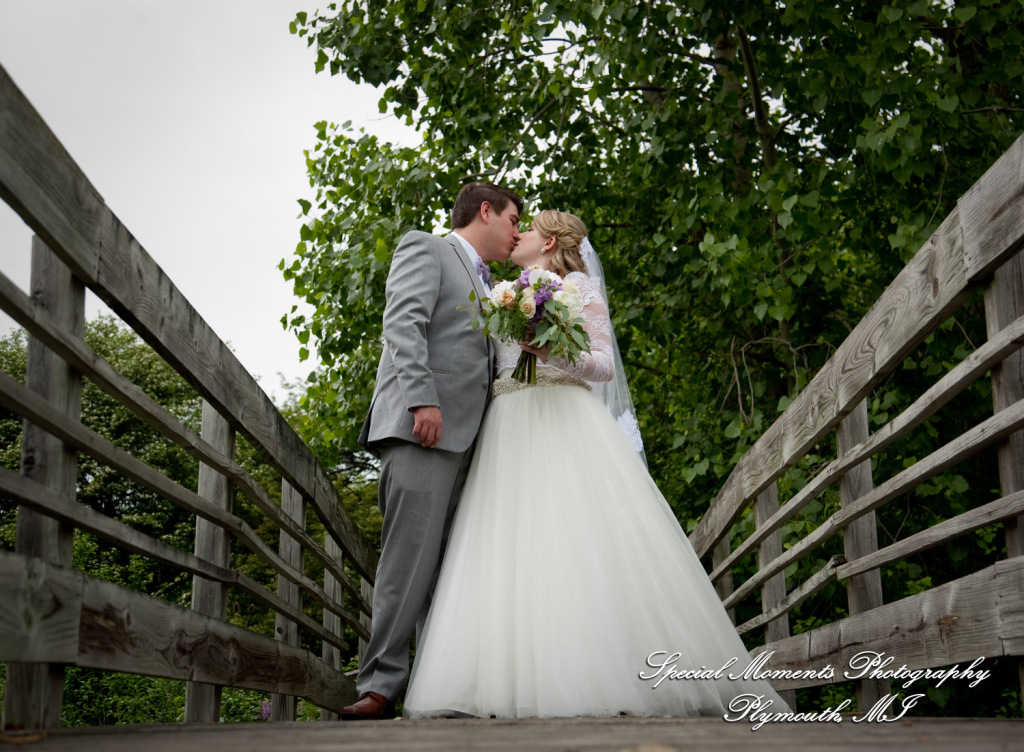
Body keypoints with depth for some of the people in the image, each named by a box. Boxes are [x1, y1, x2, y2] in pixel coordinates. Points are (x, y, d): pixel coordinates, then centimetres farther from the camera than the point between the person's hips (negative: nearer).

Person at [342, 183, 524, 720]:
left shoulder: (487, 286, 31)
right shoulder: (425, 249, 7)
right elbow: (403, 322, -9)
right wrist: (422, 399, -20)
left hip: (464, 435, 8)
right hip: (423, 427, -8)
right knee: (412, 555, -13)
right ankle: (380, 686, -11)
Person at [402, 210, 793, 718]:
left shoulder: (577, 284, 9)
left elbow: (604, 364, -1)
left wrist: (553, 351, -16)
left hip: (564, 424, -5)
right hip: (508, 435, 5)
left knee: (583, 544, -16)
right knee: (511, 553, -8)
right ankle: (521, 679, -12)